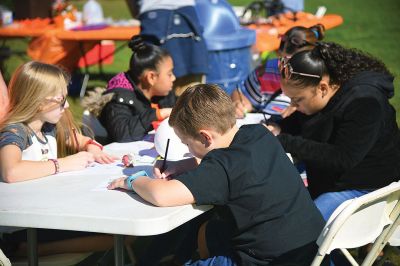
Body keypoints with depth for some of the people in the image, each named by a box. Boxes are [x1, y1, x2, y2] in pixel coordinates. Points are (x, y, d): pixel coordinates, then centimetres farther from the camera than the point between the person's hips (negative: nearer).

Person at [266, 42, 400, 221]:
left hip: (361, 186, -9)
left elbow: (343, 159, -30)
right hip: (324, 179, 9)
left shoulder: (364, 103, -25)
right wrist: (278, 128, -7)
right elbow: (300, 121, 17)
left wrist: (287, 143, -31)